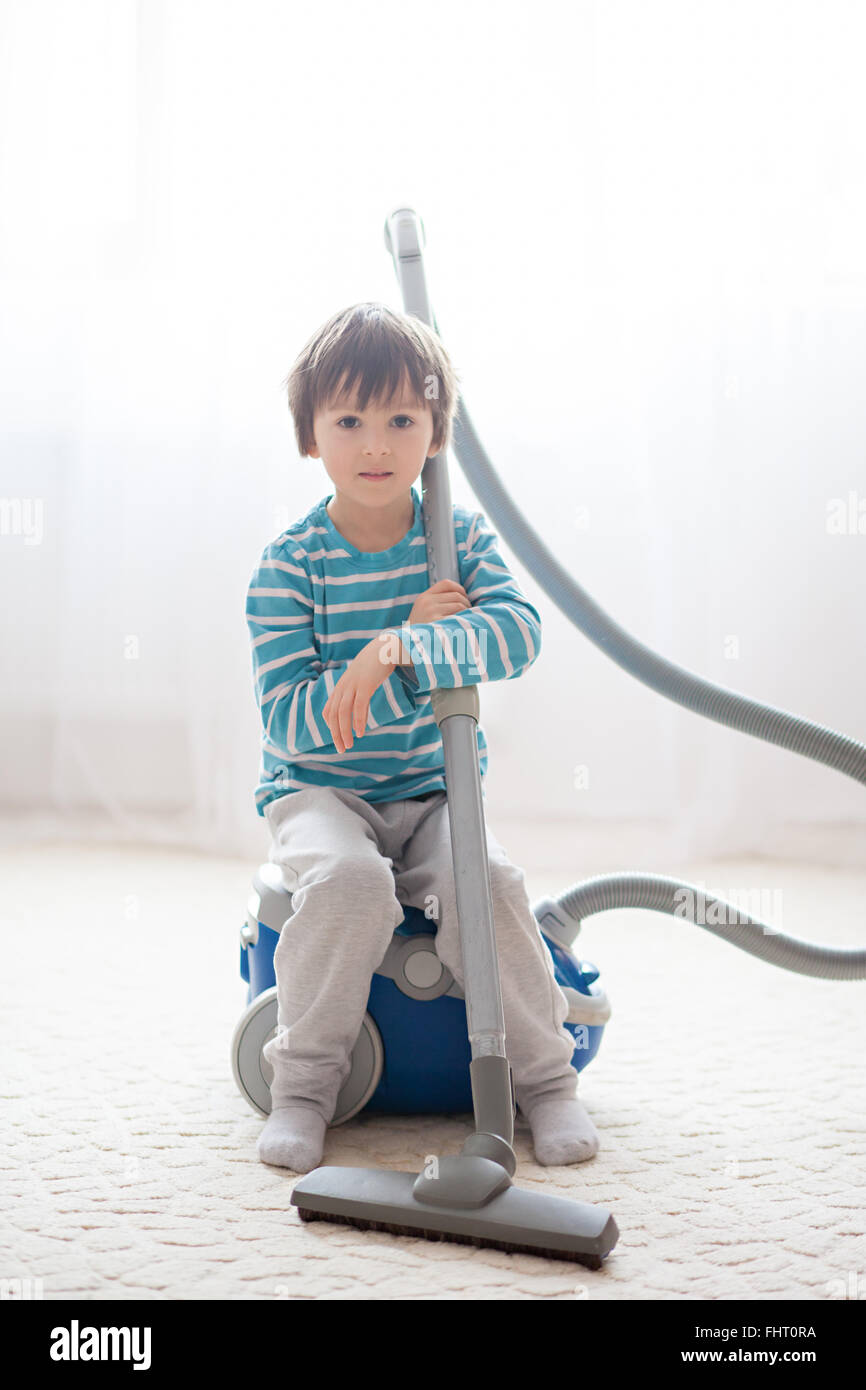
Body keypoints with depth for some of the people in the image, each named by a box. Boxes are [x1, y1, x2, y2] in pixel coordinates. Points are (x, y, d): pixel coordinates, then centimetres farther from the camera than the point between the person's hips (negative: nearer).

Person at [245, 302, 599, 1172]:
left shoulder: (461, 537, -1)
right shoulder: (289, 564, -8)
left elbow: (518, 630, -21)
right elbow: (293, 722, -17)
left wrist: (395, 652, -34)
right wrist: (415, 640, -22)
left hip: (436, 789, 2)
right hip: (318, 791, -2)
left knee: (486, 881, -26)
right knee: (352, 881, -32)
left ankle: (545, 1076, -5)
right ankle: (303, 1084, -12)